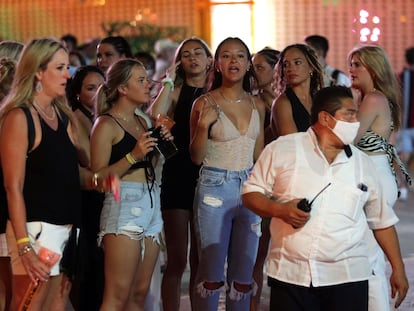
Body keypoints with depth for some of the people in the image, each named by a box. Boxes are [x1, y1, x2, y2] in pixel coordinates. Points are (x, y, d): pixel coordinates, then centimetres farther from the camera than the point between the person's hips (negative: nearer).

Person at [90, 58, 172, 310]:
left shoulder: (141, 122, 18)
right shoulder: (106, 124, -6)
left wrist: (160, 144, 10)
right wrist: (133, 156, -19)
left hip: (151, 203, 8)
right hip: (123, 204, -8)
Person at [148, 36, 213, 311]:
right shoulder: (175, 92, 3)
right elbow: (155, 117, -18)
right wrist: (169, 82, -11)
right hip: (178, 177, -3)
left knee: (201, 260, 10)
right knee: (177, 260, -2)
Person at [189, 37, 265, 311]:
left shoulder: (257, 105, 7)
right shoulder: (205, 104, -5)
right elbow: (196, 157, -4)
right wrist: (203, 125, -20)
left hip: (249, 188, 4)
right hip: (215, 187, -4)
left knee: (244, 274, 8)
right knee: (211, 272, -2)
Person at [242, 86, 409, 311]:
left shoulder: (362, 163, 12)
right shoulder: (282, 150, 3)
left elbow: (382, 221, 17)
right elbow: (251, 193, 5)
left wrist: (398, 269, 14)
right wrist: (281, 210, -14)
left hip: (348, 277, 2)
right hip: (290, 274, -2)